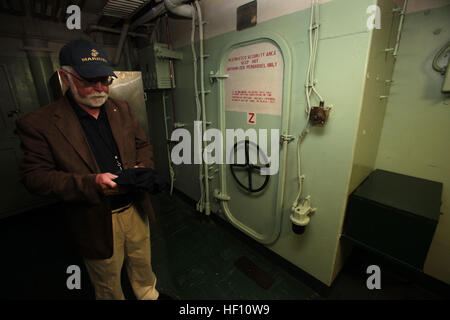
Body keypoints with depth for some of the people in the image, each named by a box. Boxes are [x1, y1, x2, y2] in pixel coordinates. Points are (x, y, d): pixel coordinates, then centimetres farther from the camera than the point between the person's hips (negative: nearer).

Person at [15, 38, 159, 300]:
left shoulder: (122, 109, 2)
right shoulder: (39, 123, -11)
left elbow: (143, 145, 8)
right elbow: (34, 176, -12)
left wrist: (141, 168, -12)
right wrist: (91, 183, -26)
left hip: (136, 208, 4)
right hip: (96, 222, -4)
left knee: (142, 263, 29)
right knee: (108, 283, 22)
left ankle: (149, 295, 57)